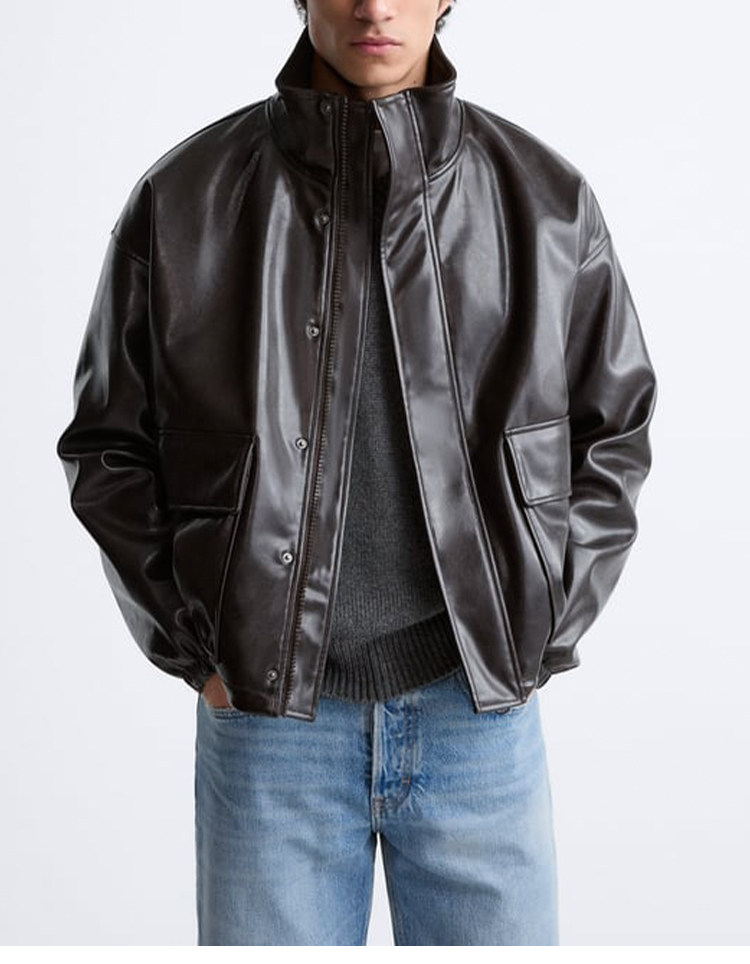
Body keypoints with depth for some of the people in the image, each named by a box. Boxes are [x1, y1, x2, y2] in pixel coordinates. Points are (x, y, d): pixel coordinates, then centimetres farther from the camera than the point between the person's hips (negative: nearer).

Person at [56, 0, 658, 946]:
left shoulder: (545, 199, 0)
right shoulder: (184, 200, -2)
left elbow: (612, 429, 10)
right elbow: (107, 442, 6)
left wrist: (538, 643, 3)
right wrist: (194, 653, 0)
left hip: (479, 714, 1)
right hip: (267, 718, 0)